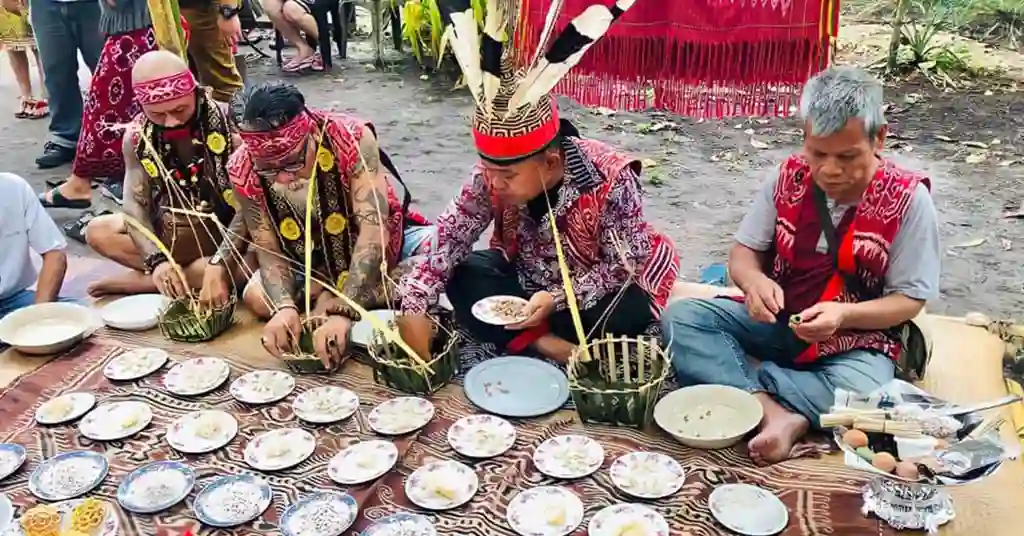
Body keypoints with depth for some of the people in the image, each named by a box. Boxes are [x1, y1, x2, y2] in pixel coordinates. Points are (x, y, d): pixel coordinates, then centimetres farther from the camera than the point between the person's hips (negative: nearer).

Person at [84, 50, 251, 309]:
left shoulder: (229, 122, -21)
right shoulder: (137, 136, -7)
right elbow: (135, 203, -11)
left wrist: (218, 265, -37)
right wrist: (156, 259, -30)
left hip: (228, 233, -4)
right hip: (174, 233, 4)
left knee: (243, 266, -36)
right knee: (98, 232, -11)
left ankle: (139, 281, -18)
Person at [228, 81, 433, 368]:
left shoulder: (352, 138, -33)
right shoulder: (243, 170, -23)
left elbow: (373, 232, -37)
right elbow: (269, 251, -16)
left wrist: (343, 311, -45)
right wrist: (285, 307, -37)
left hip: (384, 244, -2)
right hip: (315, 261, 2)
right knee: (257, 298, -20)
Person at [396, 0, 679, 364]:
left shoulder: (610, 181, -30)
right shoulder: (492, 176, -19)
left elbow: (624, 267, -25)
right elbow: (449, 237, -18)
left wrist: (556, 299, -36)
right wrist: (414, 307, -30)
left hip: (599, 287, -3)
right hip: (527, 277, 4)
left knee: (632, 311, -34)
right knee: (462, 281, -21)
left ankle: (524, 336, -16)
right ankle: (551, 345, -29)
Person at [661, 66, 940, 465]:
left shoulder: (907, 199, -13)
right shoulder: (789, 177, -4)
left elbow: (910, 299, -9)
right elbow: (744, 252, 1)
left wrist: (844, 315, -28)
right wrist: (754, 280, -24)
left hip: (856, 337, -3)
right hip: (777, 323, 4)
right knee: (680, 318, -20)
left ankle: (733, 376, -22)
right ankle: (777, 413, -34)